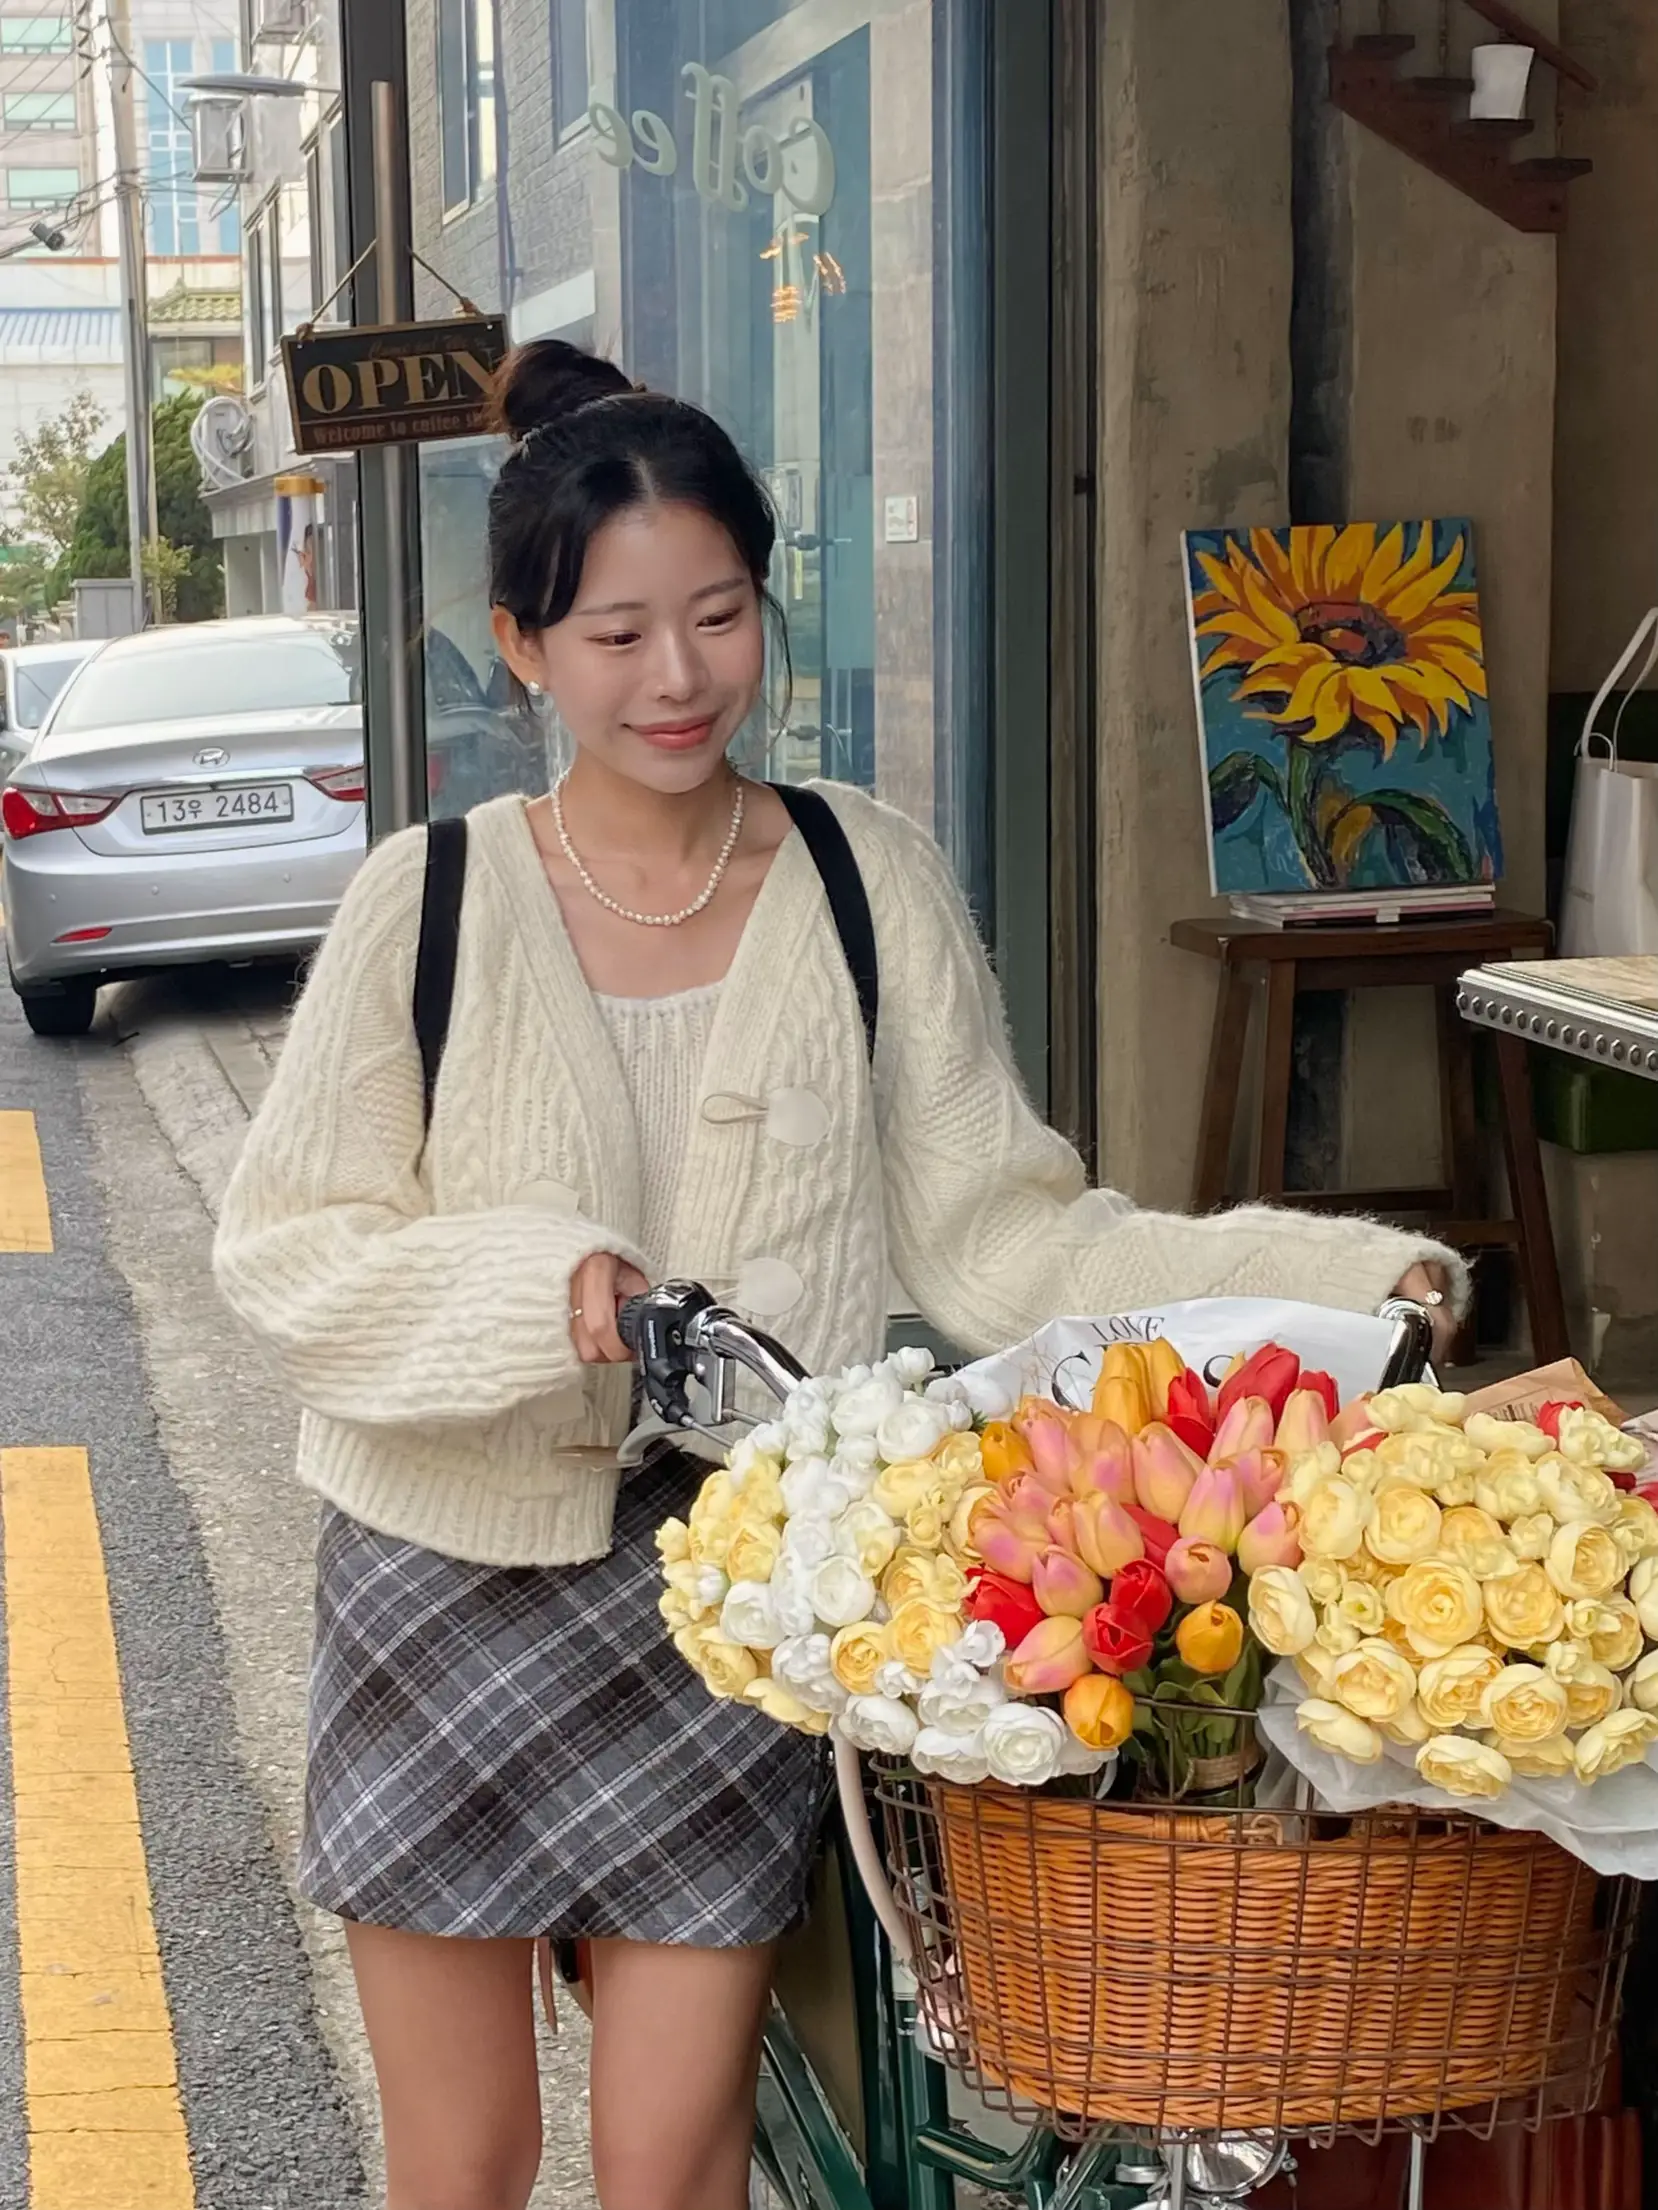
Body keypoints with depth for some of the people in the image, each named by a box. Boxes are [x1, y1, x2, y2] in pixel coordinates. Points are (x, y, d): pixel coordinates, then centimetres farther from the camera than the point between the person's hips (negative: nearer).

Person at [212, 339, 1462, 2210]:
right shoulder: (431, 899, -5)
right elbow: (281, 1248, -4)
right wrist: (538, 1283, -21)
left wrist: (1337, 1280, -15)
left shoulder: (868, 884, -2)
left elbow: (990, 1233, -3)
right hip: (453, 1577, 0)